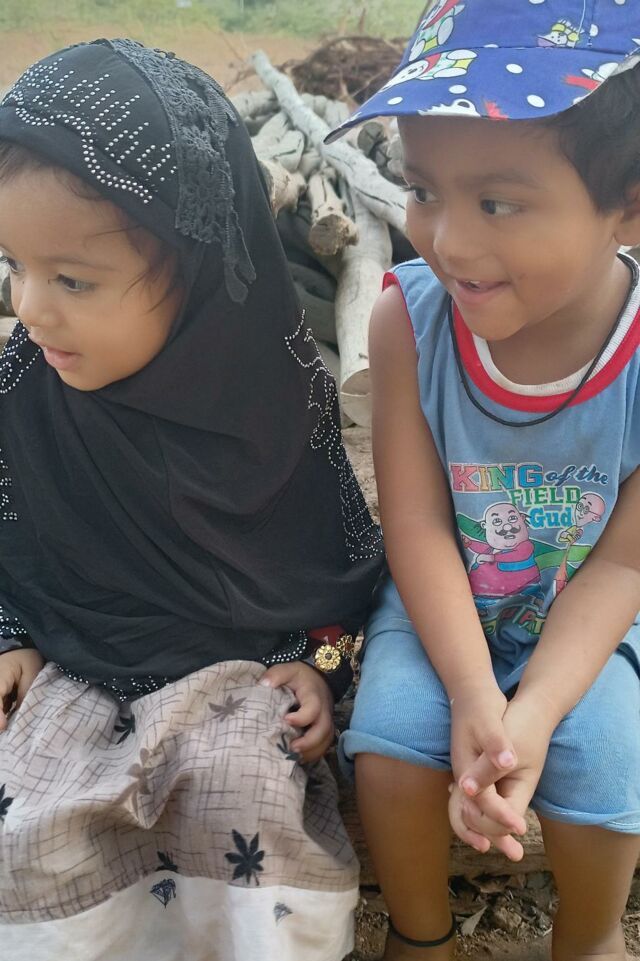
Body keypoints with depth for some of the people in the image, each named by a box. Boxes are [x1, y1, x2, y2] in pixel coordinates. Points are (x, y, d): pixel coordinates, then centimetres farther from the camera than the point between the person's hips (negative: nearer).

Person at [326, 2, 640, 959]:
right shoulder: (408, 318, -23)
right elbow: (416, 527, -18)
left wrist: (532, 714, -30)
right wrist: (473, 697, -28)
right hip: (440, 603, 1)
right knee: (391, 747, -19)